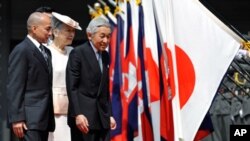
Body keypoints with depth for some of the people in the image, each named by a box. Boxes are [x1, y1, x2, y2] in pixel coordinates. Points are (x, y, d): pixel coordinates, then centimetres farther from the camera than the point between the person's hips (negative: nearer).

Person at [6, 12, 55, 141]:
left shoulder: (46, 52, 18)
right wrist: (16, 118, -19)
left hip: (43, 118, 8)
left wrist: (49, 116, 14)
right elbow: (14, 87, -14)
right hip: (29, 118, -8)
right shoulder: (21, 50, -8)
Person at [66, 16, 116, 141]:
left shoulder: (105, 56, 15)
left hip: (102, 116, 6)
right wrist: (77, 114, -19)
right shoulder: (78, 53, -6)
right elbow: (71, 87, -11)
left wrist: (110, 115, 14)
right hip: (83, 116, -6)